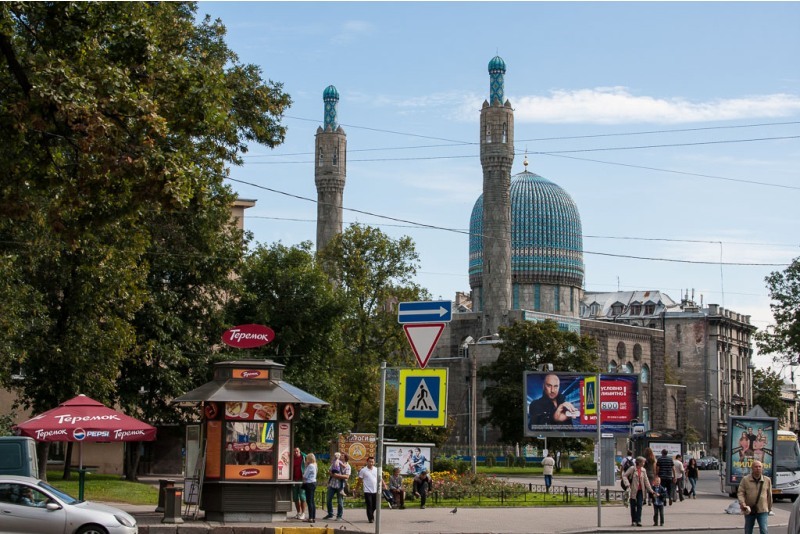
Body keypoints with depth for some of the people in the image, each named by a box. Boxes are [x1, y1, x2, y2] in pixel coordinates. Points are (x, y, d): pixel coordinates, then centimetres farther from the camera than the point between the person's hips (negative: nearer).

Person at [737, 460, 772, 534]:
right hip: (749, 510, 1)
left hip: (762, 511, 0)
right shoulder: (745, 480, -1)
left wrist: (770, 508, 16)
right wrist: (742, 503, -20)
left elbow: (769, 495, 12)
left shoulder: (767, 480, 4)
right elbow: (740, 493, -4)